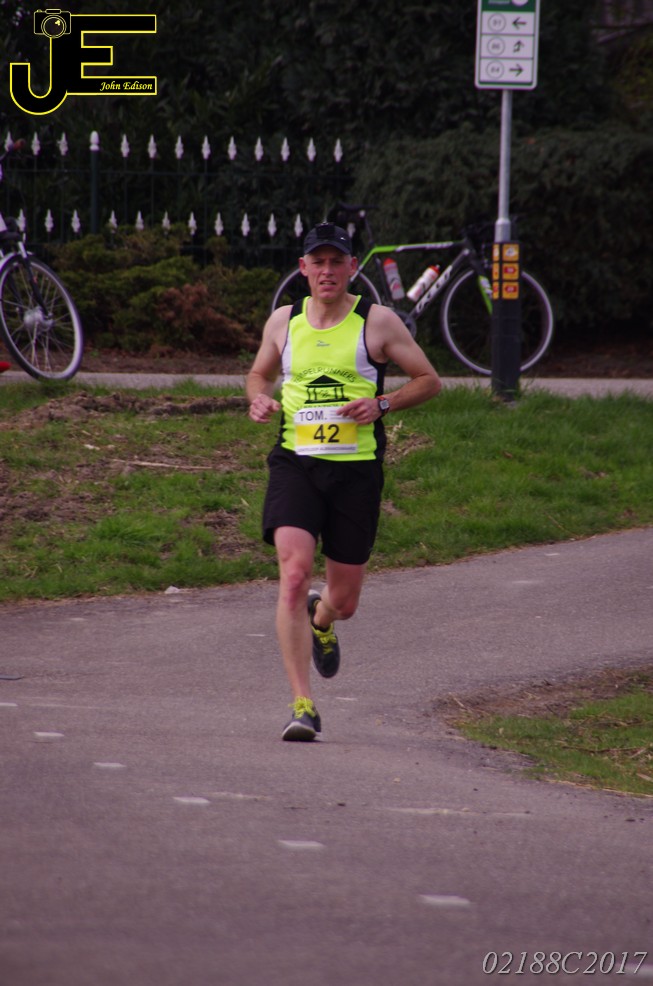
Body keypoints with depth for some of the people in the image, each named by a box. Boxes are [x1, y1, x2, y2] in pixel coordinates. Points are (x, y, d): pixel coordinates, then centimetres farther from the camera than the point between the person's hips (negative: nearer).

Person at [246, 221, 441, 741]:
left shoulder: (378, 322, 0)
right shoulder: (284, 321, 8)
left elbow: (429, 380, 6)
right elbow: (260, 373, 26)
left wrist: (381, 405, -11)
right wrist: (260, 398, 2)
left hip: (356, 468, -1)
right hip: (295, 463, 1)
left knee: (345, 600, 6)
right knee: (294, 574, -20)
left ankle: (320, 621, 48)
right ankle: (303, 704, -17)